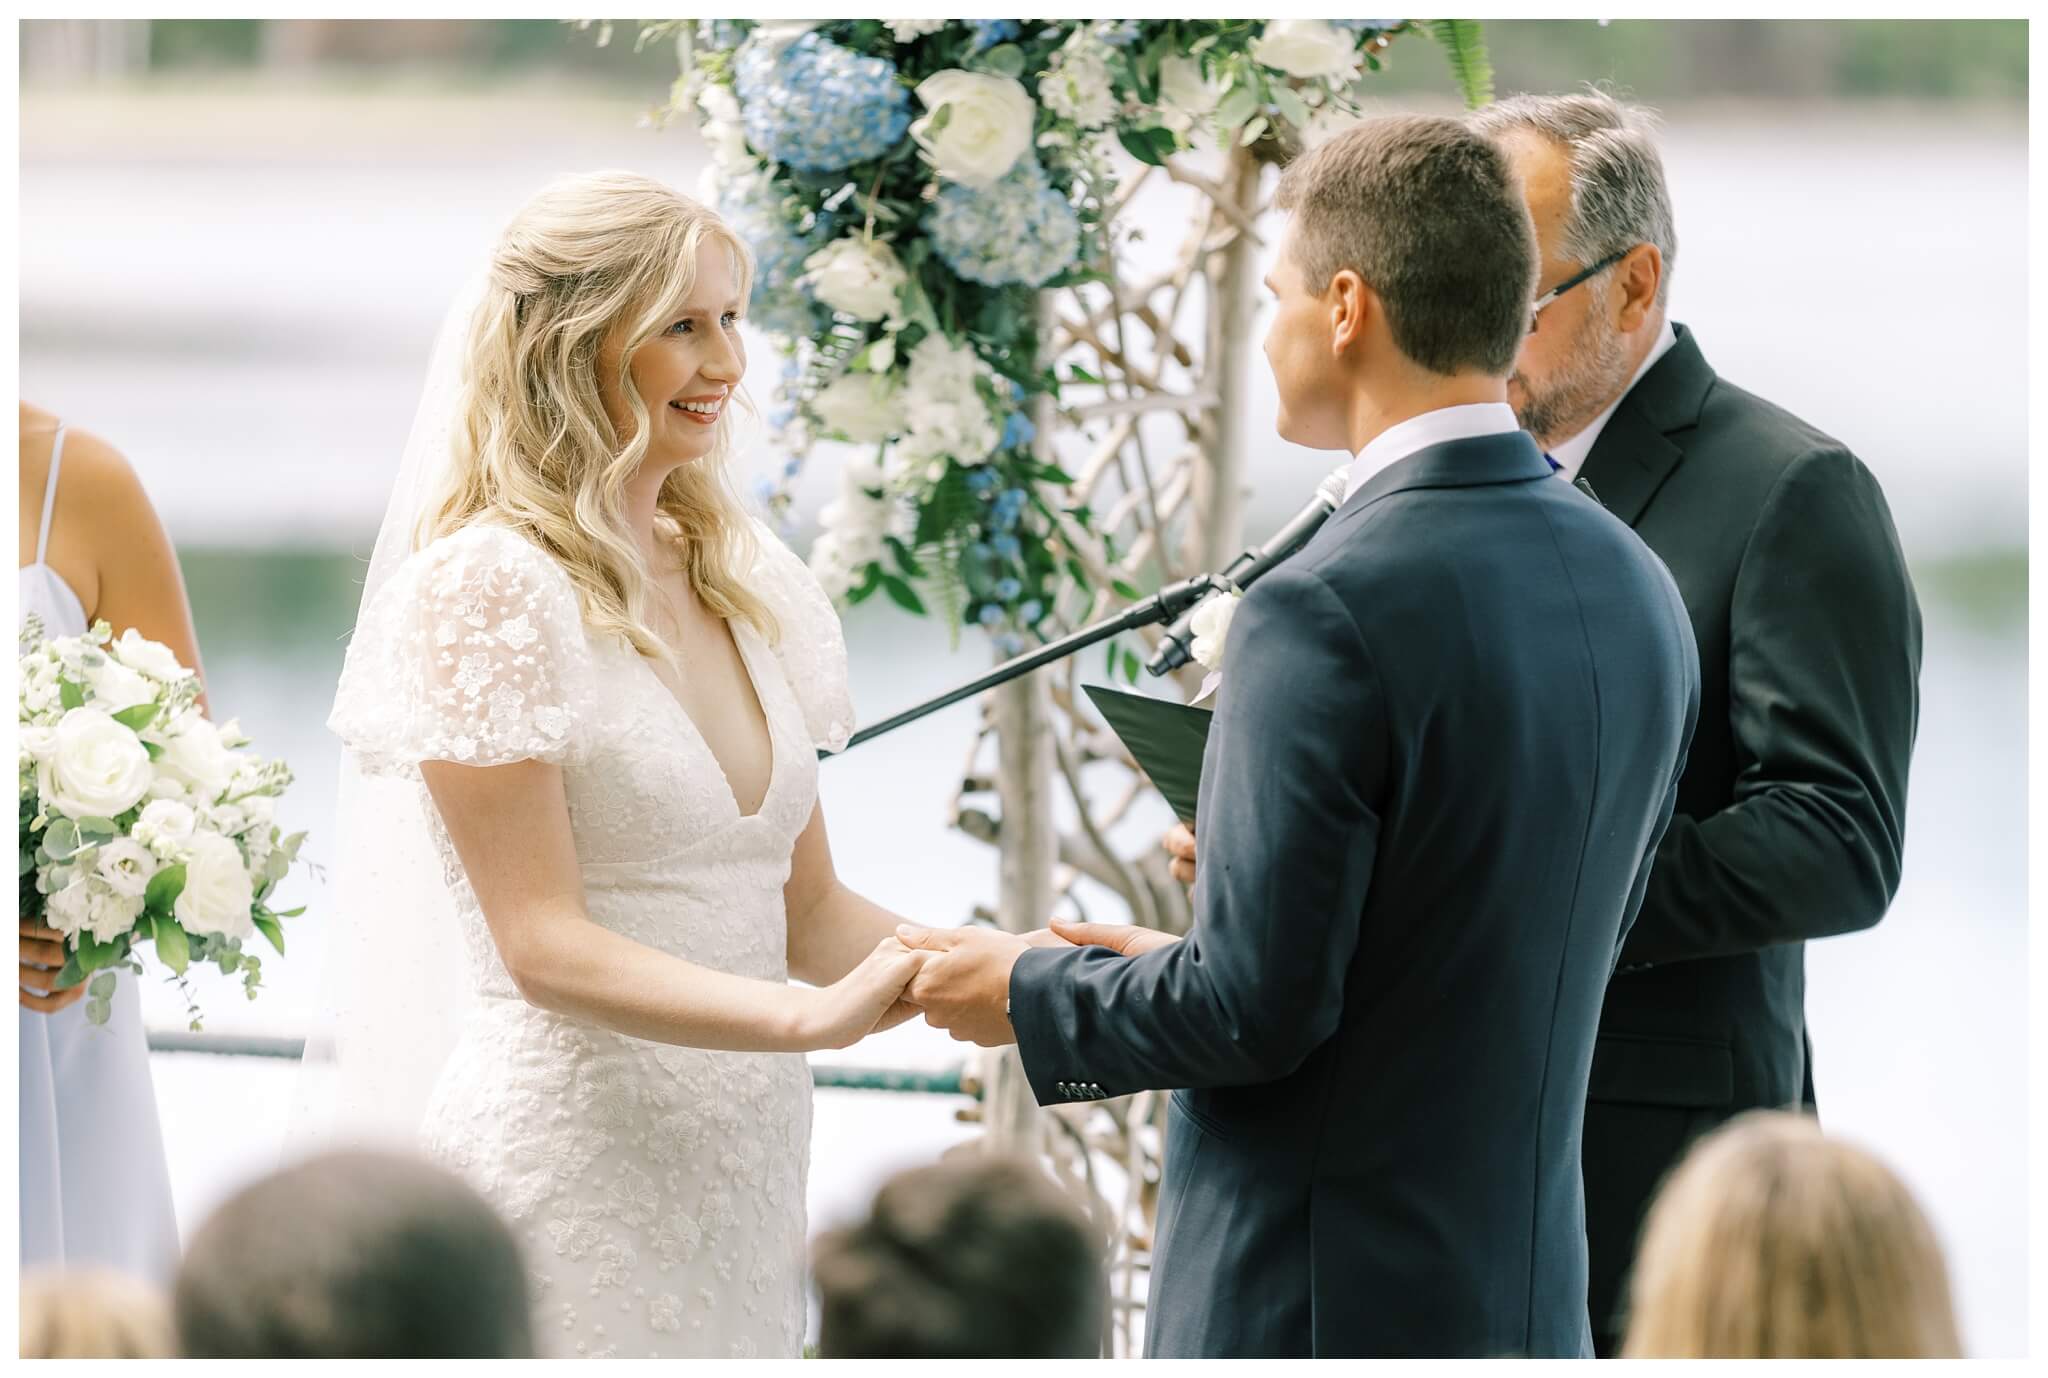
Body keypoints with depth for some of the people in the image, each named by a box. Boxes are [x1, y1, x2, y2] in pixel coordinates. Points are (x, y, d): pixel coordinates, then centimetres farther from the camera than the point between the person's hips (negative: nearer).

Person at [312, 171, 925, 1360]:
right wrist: (815, 1016, -26)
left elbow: (806, 907, 14)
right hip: (570, 1168, -7)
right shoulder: (485, 589, -10)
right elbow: (543, 945, -16)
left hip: (743, 1166, 7)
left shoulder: (748, 580, 12)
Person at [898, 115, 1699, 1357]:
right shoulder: (1633, 589, 7)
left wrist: (1029, 997, 0)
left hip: (1317, 1301, -8)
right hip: (1529, 1289, 8)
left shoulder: (1330, 613, -18)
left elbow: (1258, 1007, -19)